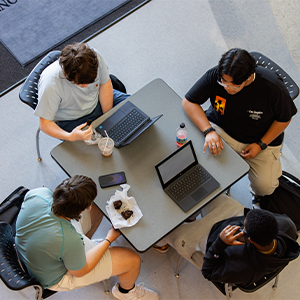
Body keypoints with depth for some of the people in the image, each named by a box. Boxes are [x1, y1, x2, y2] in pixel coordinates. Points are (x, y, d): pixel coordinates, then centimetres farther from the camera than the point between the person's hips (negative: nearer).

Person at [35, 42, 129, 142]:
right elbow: (45, 123, -25)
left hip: (99, 103, 5)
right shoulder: (50, 84, -36)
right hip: (71, 120, -5)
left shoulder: (95, 57, -26)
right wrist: (70, 137, -43)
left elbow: (105, 84, -7)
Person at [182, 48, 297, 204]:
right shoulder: (214, 76, -24)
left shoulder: (272, 87, -27)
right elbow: (188, 102, -16)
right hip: (221, 129, 1)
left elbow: (284, 118, -10)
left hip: (262, 139, -1)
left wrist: (261, 144, -17)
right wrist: (209, 131, -30)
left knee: (264, 186, -16)